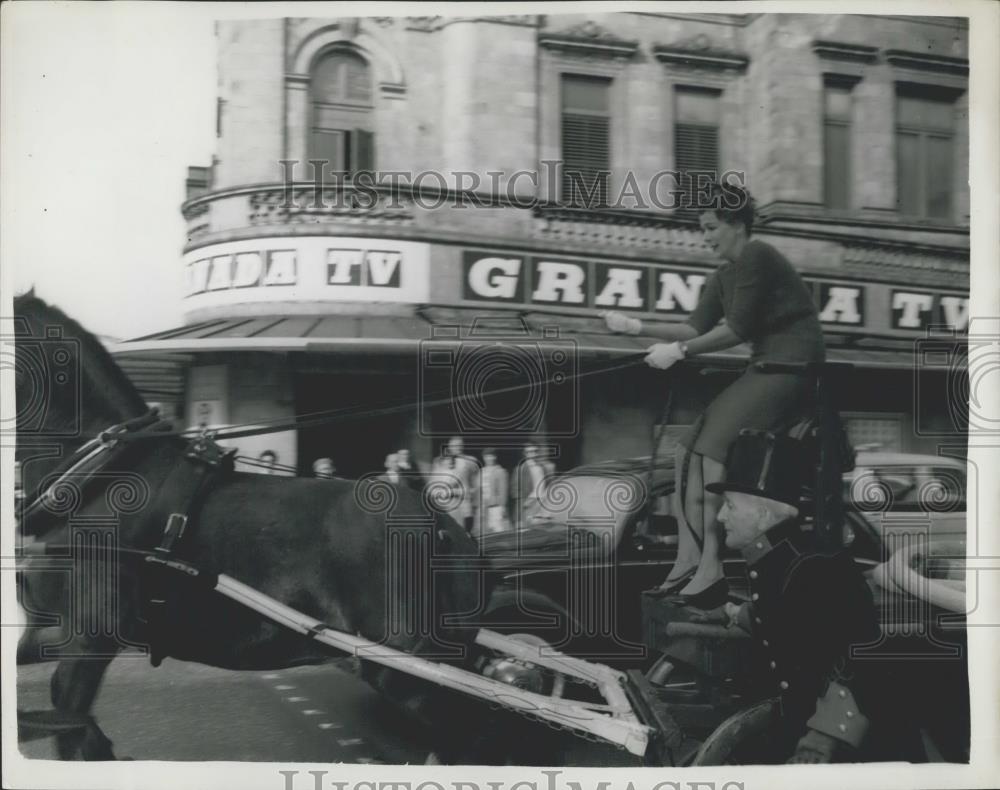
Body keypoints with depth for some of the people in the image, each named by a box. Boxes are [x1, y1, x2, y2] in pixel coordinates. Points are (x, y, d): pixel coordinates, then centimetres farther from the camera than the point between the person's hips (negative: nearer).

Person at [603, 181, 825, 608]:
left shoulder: (756, 257, -12)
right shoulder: (723, 278, 15)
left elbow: (737, 330, -17)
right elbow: (696, 327, 8)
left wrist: (679, 351, -15)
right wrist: (637, 326, 2)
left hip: (793, 367, -9)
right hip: (764, 368, 9)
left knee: (711, 445, -19)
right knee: (688, 447, -4)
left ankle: (711, 568, -14)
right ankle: (688, 561, -4)